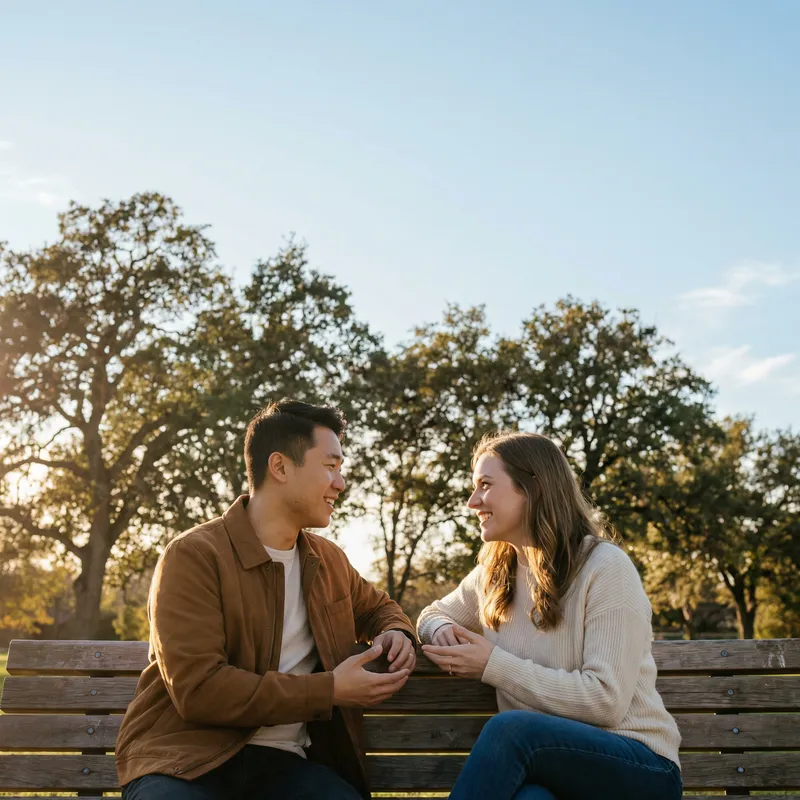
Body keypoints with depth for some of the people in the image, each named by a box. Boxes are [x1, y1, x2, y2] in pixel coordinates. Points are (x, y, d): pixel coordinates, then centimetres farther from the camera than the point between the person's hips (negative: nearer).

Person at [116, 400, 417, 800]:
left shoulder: (328, 560, 11)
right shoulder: (194, 556, -10)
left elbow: (377, 606, 31)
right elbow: (197, 688, -18)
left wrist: (396, 632, 6)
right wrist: (328, 690, -18)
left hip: (285, 761, 5)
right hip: (187, 760, -4)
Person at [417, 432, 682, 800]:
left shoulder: (606, 566, -11)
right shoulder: (493, 574, 8)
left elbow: (606, 701, -17)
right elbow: (434, 613, 25)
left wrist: (494, 665, -18)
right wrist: (442, 629, -1)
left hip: (640, 766, -2)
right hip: (543, 764, 3)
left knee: (509, 728, -33)